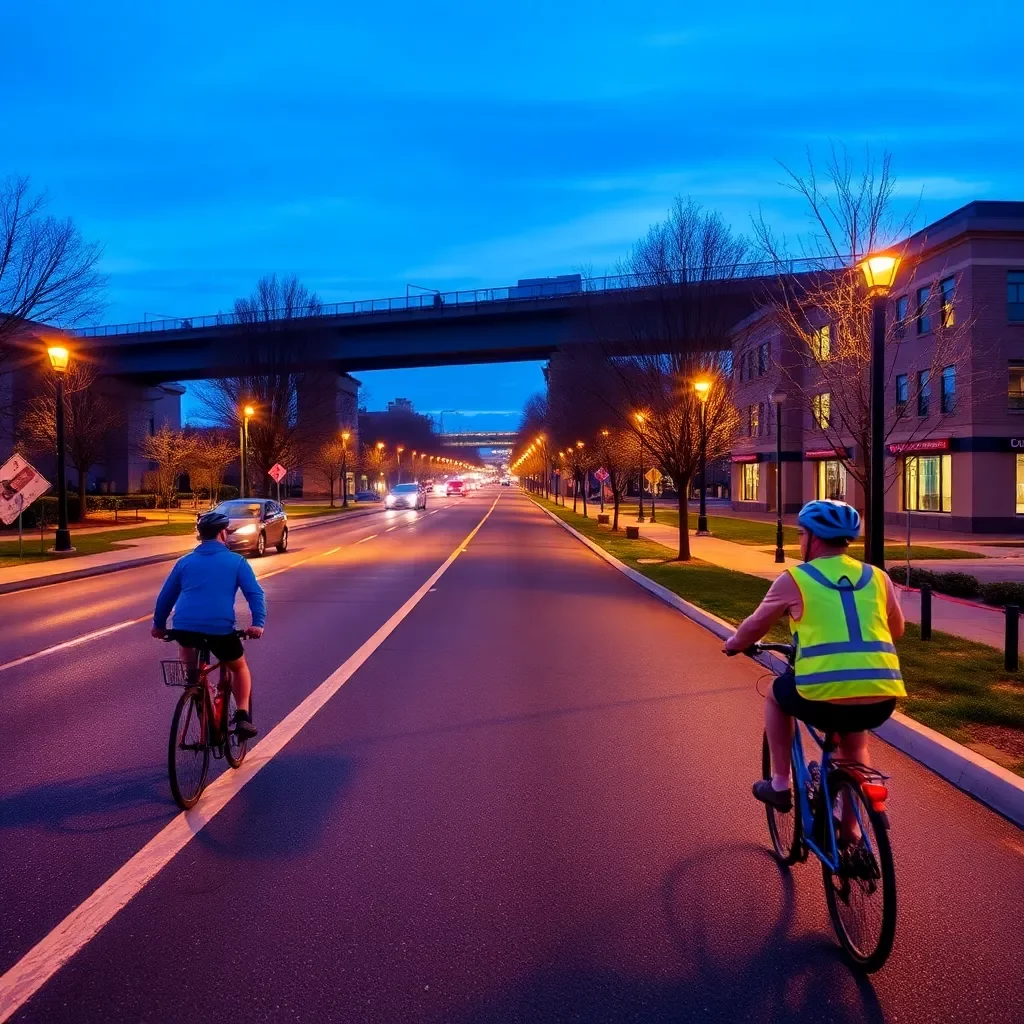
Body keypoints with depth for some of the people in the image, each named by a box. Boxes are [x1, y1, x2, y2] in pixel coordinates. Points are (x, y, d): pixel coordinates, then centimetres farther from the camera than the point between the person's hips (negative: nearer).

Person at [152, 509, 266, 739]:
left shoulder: (185, 562, 19)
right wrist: (258, 623, -6)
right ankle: (243, 715, 7)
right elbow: (255, 593, -1)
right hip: (220, 629, -2)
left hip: (183, 628, 2)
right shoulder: (236, 561, 11)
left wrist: (159, 625, 33)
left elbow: (165, 596, 23)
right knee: (239, 668, 23)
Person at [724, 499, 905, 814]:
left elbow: (755, 626, 17)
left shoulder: (795, 579, 5)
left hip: (825, 696, -4)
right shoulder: (877, 578, 14)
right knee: (853, 738, 36)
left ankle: (780, 785, 30)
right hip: (882, 699, 4)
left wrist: (734, 643, 38)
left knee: (777, 694, 29)